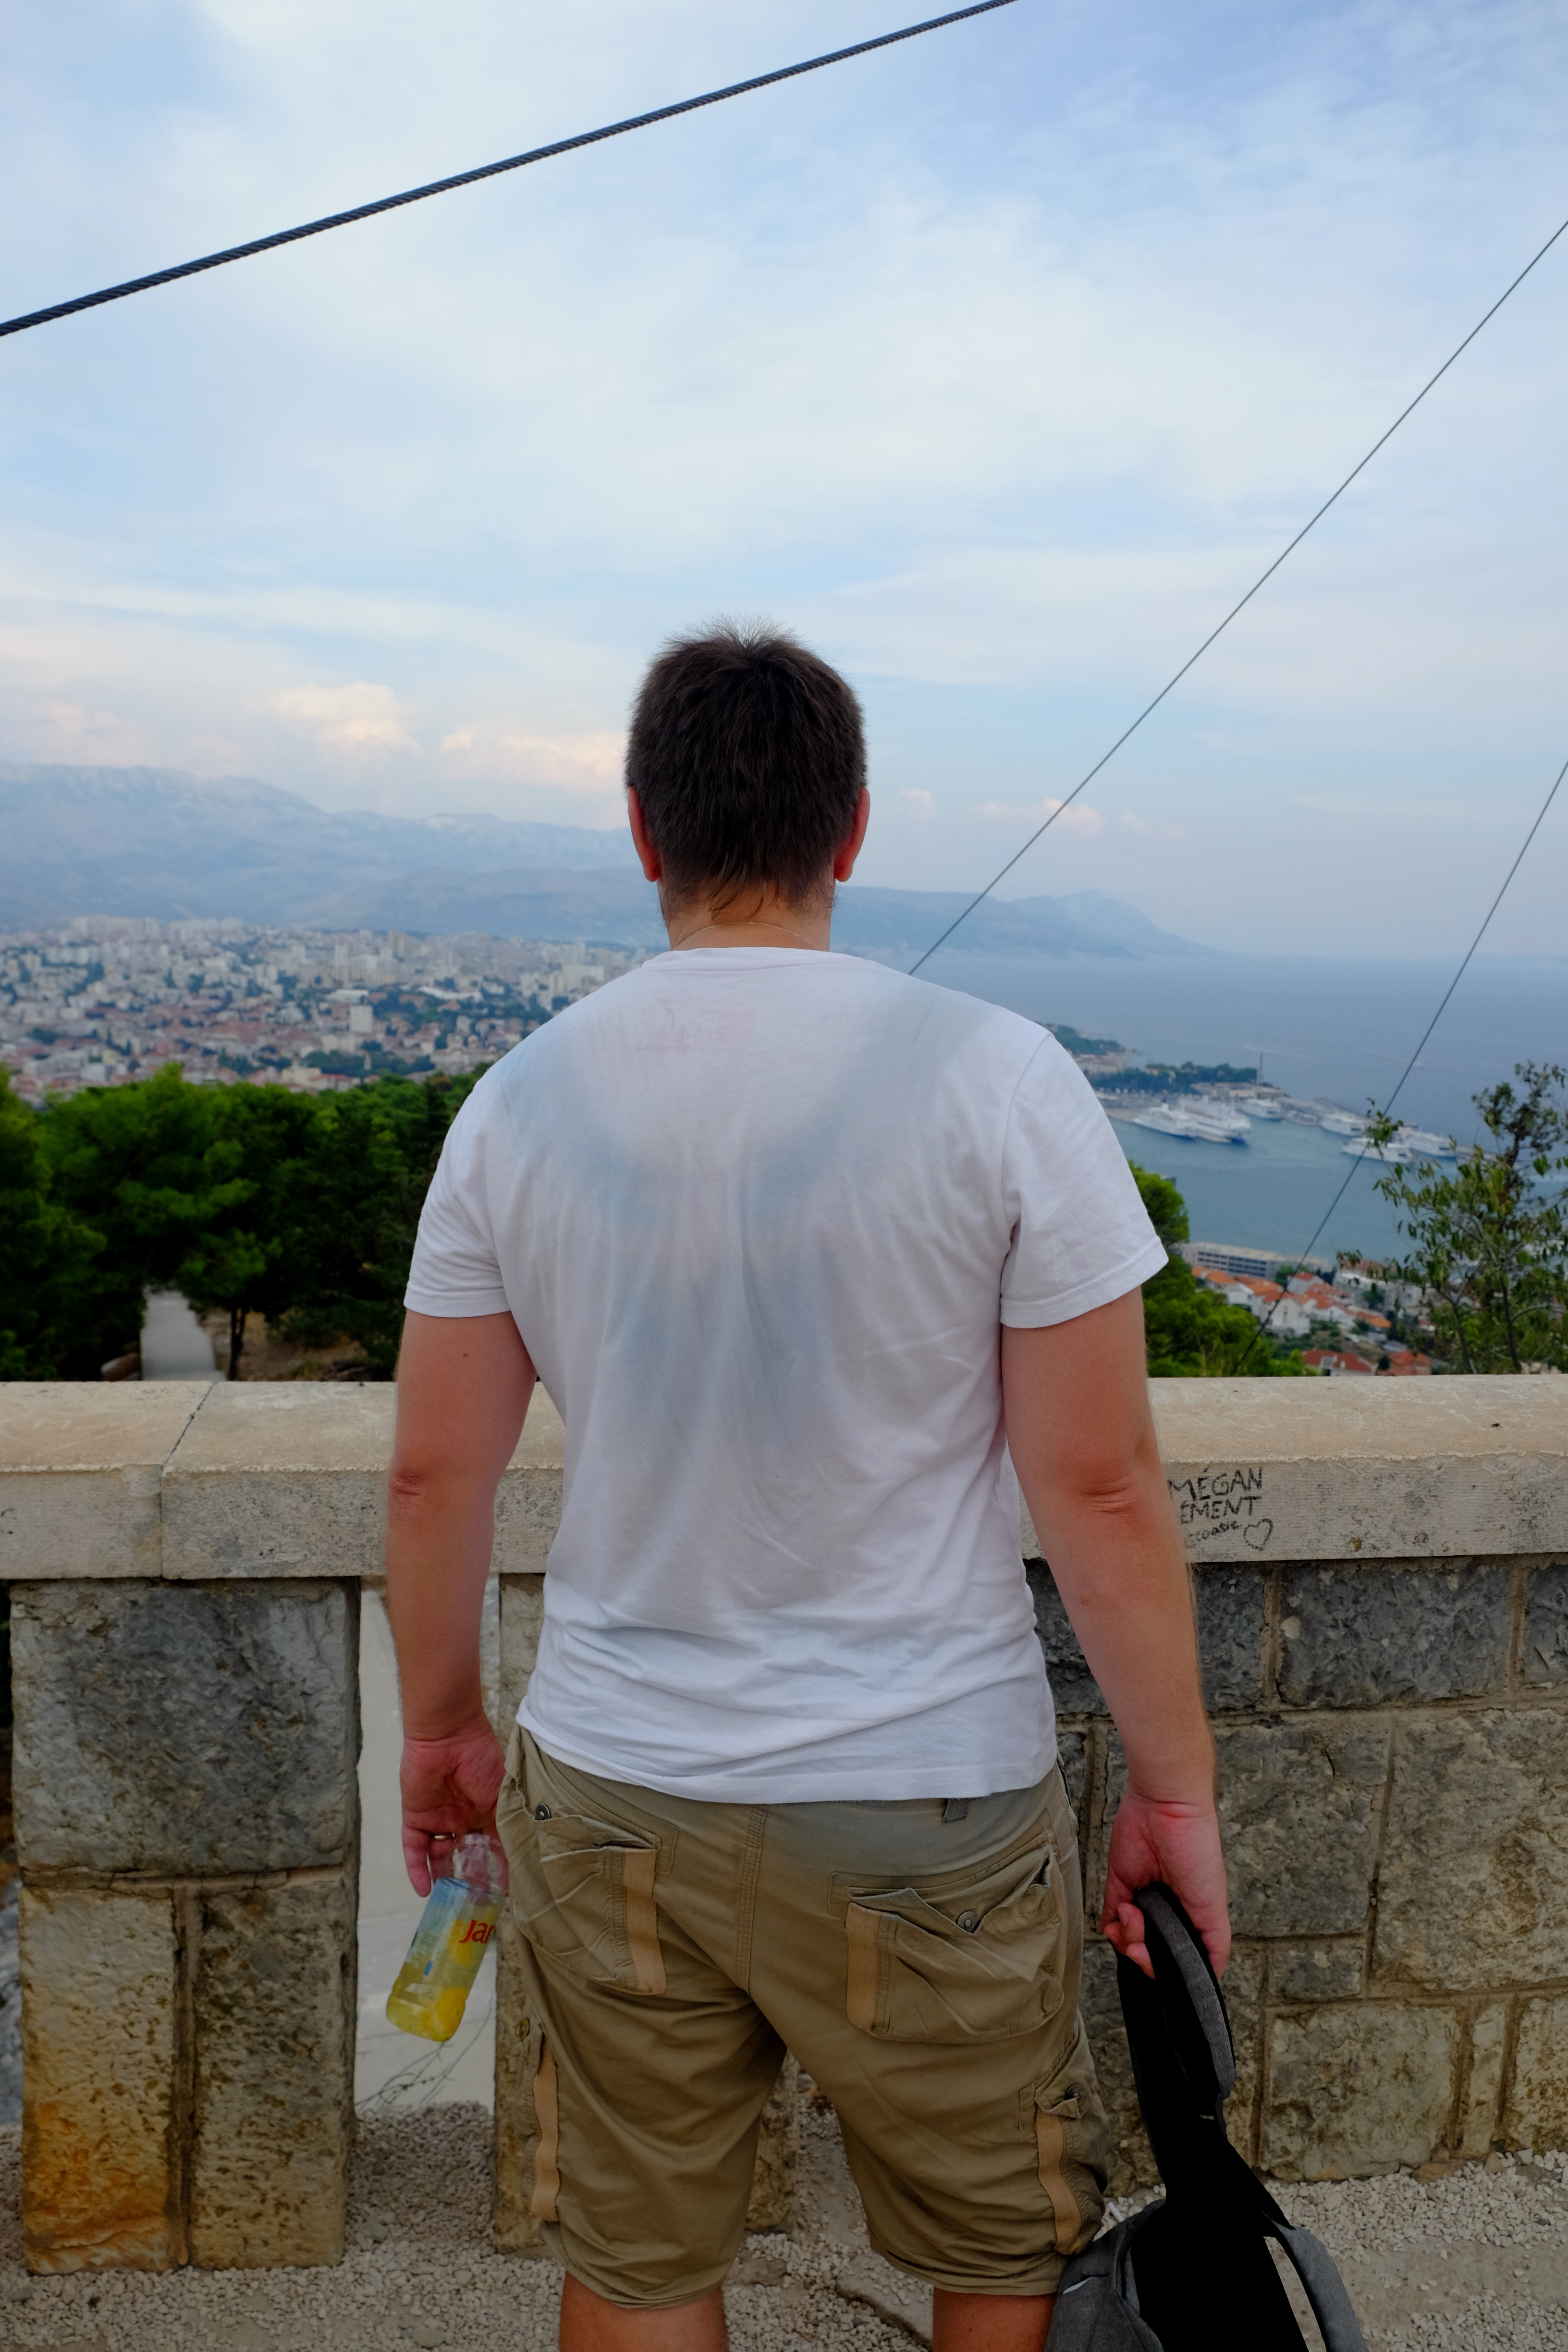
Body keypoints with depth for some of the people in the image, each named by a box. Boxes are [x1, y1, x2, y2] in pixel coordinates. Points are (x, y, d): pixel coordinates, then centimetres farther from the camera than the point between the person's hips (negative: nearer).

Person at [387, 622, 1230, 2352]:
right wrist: (1173, 1789, 0)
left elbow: (434, 1473, 1)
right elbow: (1099, 1487, -13)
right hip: (926, 1813, -2)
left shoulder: (521, 1101, -5)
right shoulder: (995, 1078, -14)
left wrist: (440, 1724, 17)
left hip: (609, 1801, 3)